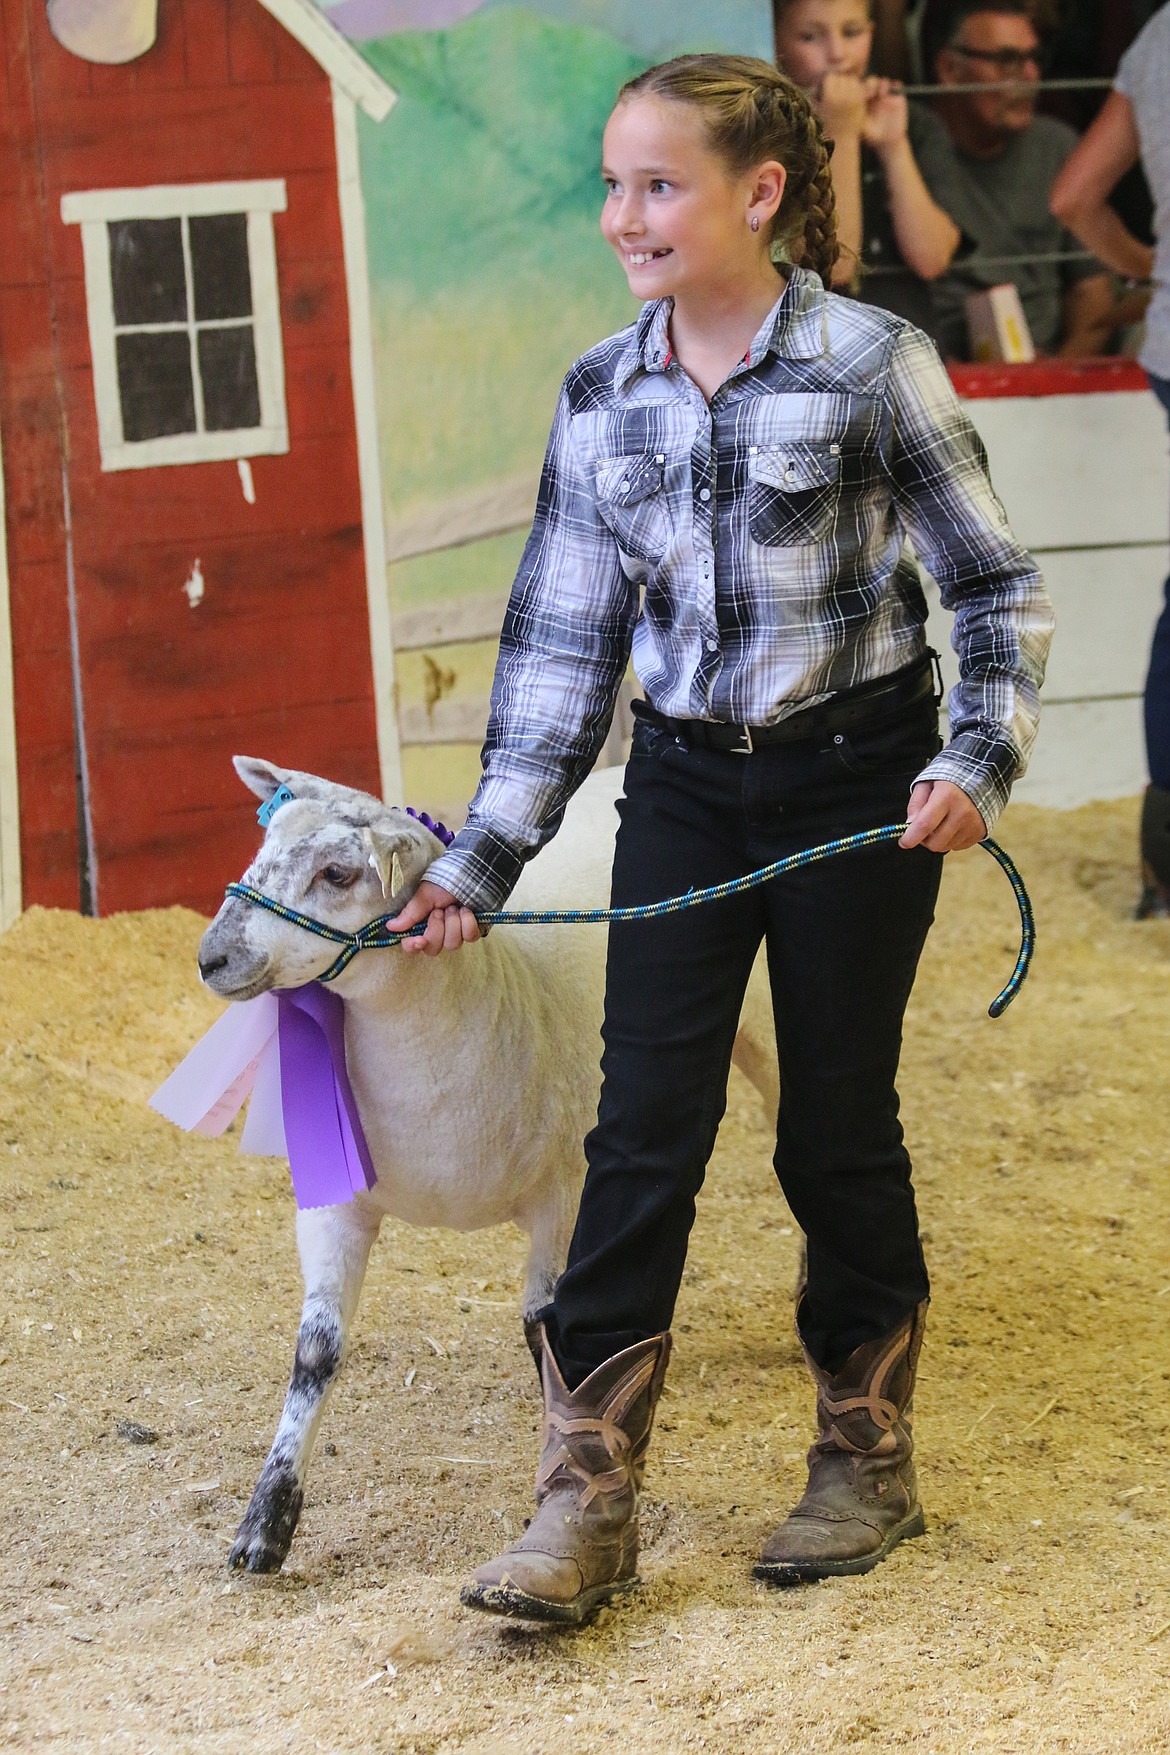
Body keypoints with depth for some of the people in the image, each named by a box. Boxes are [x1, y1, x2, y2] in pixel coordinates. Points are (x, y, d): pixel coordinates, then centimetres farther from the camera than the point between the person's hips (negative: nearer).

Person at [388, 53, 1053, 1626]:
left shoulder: (872, 365, -11)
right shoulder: (600, 400, 2)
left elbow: (996, 583, -3)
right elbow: (564, 643, 7)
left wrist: (977, 760, -17)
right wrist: (481, 858, 5)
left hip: (854, 779, -3)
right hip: (686, 788, 3)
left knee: (837, 1126, 6)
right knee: (644, 1125, -4)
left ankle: (869, 1462, 24)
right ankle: (588, 1501, -2)